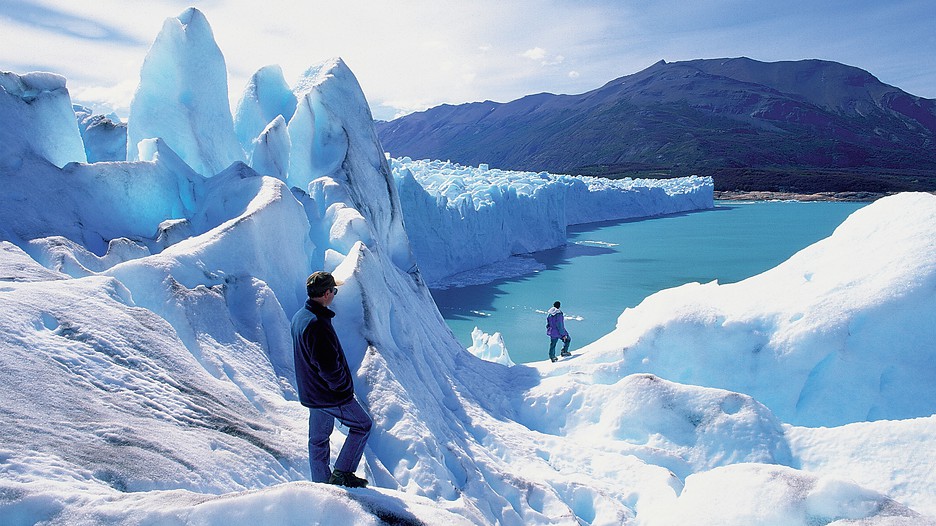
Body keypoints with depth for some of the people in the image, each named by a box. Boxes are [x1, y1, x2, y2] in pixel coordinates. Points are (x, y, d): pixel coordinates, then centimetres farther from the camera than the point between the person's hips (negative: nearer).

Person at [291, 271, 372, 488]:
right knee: (362, 425, 10)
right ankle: (342, 473, 11)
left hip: (311, 394, 9)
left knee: (318, 439, 19)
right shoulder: (318, 323, -29)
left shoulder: (298, 317, 4)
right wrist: (345, 387, -13)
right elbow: (329, 366, -30)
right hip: (332, 395, -9)